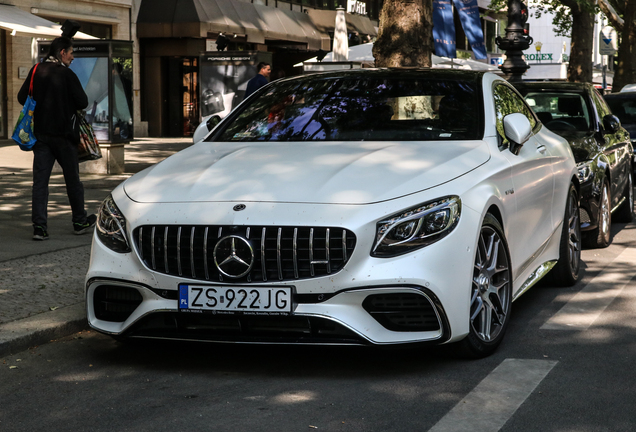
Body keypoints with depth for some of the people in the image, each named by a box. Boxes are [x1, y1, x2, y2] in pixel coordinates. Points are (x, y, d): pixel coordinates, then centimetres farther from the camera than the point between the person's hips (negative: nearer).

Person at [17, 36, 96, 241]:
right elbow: (83, 102, -12)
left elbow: (22, 98, 8)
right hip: (63, 134, -4)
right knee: (72, 179, 11)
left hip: (40, 133, 4)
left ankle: (39, 226, -6)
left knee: (40, 180, 2)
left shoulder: (36, 71, 3)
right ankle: (80, 221, 23)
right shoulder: (67, 74, -11)